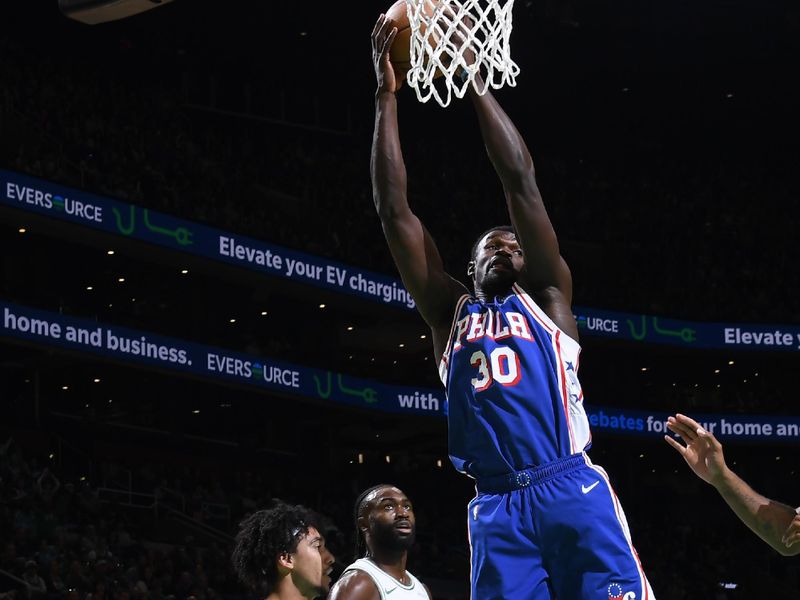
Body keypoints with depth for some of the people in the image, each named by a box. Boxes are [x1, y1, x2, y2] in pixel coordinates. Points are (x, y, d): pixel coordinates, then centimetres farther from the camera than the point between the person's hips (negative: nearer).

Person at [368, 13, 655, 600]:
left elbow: (520, 179, 10)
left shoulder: (546, 298, 18)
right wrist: (387, 94, 15)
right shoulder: (451, 314, 23)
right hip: (497, 508, 2)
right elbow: (394, 210, 18)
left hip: (574, 491, -2)